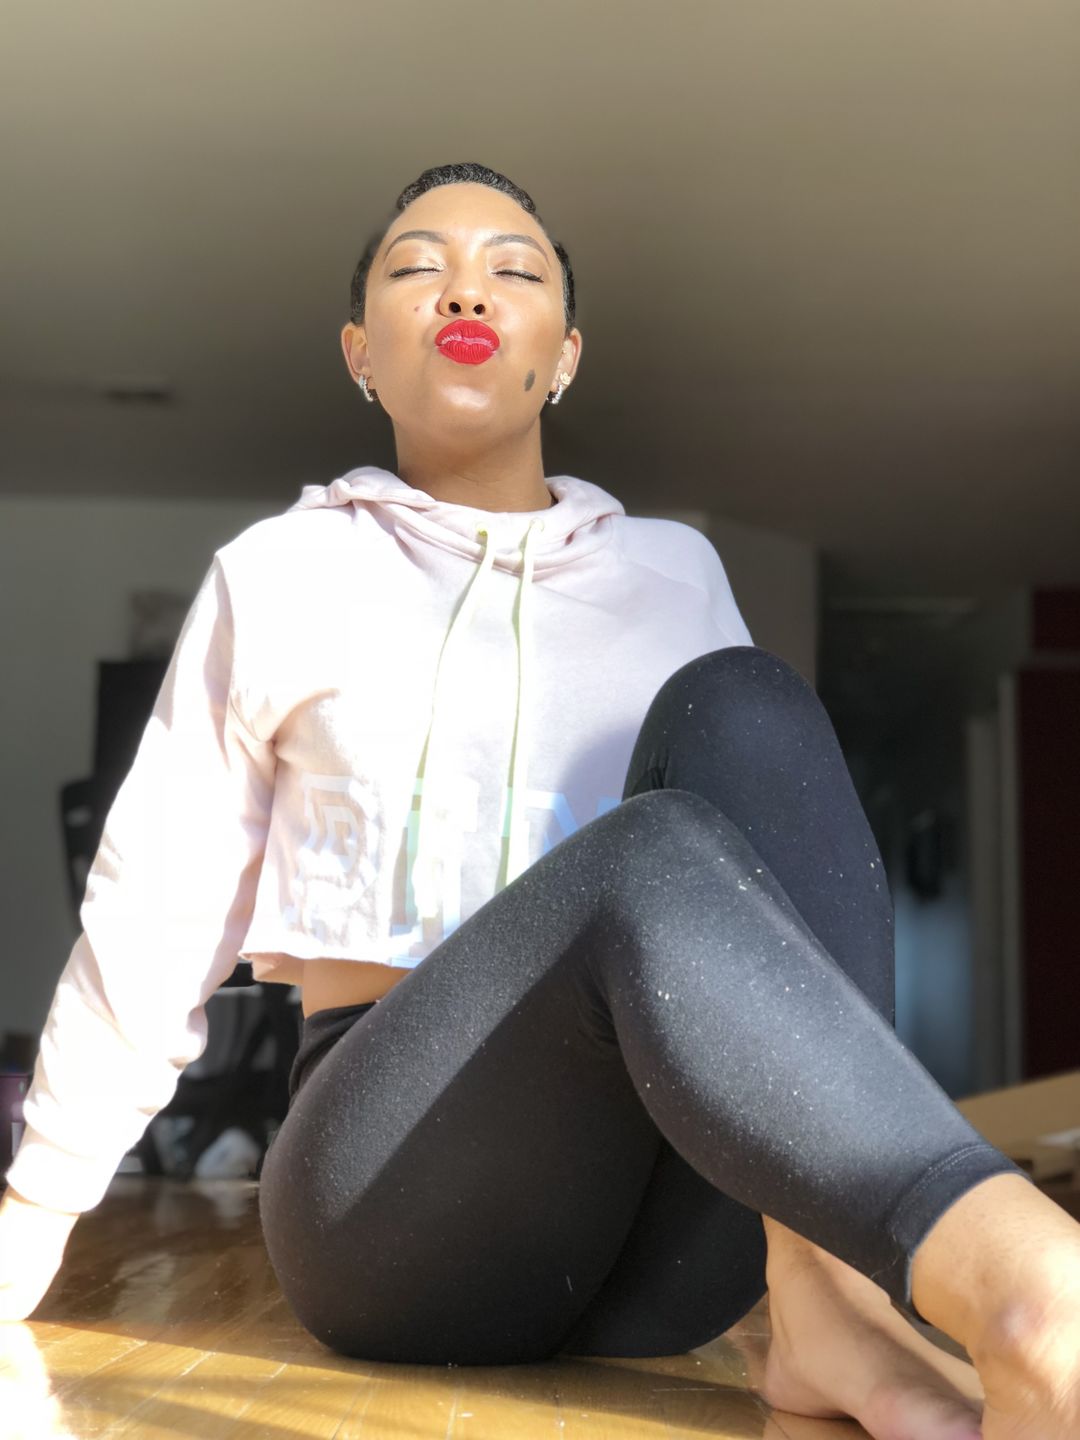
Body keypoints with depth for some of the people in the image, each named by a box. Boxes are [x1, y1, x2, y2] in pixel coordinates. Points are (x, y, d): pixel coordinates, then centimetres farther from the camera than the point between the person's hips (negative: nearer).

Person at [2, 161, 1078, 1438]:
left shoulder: (675, 573, 17)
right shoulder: (280, 574, 11)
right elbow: (158, 906, 12)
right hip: (394, 1188, -2)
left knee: (740, 705, -22)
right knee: (652, 857, -33)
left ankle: (825, 1298, -34)